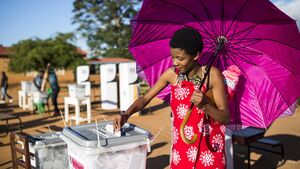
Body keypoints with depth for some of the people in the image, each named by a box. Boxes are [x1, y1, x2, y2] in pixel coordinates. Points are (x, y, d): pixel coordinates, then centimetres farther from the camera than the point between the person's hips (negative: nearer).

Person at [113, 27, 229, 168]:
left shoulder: (212, 74, -17)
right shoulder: (171, 74, -7)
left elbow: (225, 118, -15)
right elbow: (146, 98, 0)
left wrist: (205, 105, -33)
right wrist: (126, 114, -17)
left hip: (209, 145, -2)